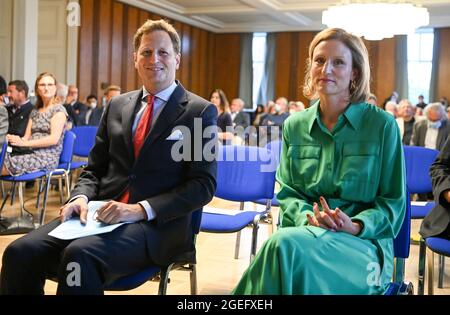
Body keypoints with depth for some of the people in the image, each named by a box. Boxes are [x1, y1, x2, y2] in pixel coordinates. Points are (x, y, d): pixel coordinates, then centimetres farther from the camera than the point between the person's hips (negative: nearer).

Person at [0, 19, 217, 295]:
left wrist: (141, 209, -17)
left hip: (158, 224, -4)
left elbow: (203, 185, -6)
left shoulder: (201, 112, 1)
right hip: (104, 213, 5)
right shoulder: (117, 106, 17)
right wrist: (81, 197, -4)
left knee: (80, 255, -33)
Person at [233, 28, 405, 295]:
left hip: (364, 242, -2)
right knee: (283, 244, -36)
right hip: (304, 231, 2)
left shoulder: (382, 125, 0)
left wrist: (356, 226, -16)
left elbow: (393, 203, 3)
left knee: (285, 245, -33)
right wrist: (307, 217, -11)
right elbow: (287, 193, 12)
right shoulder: (295, 126, 11)